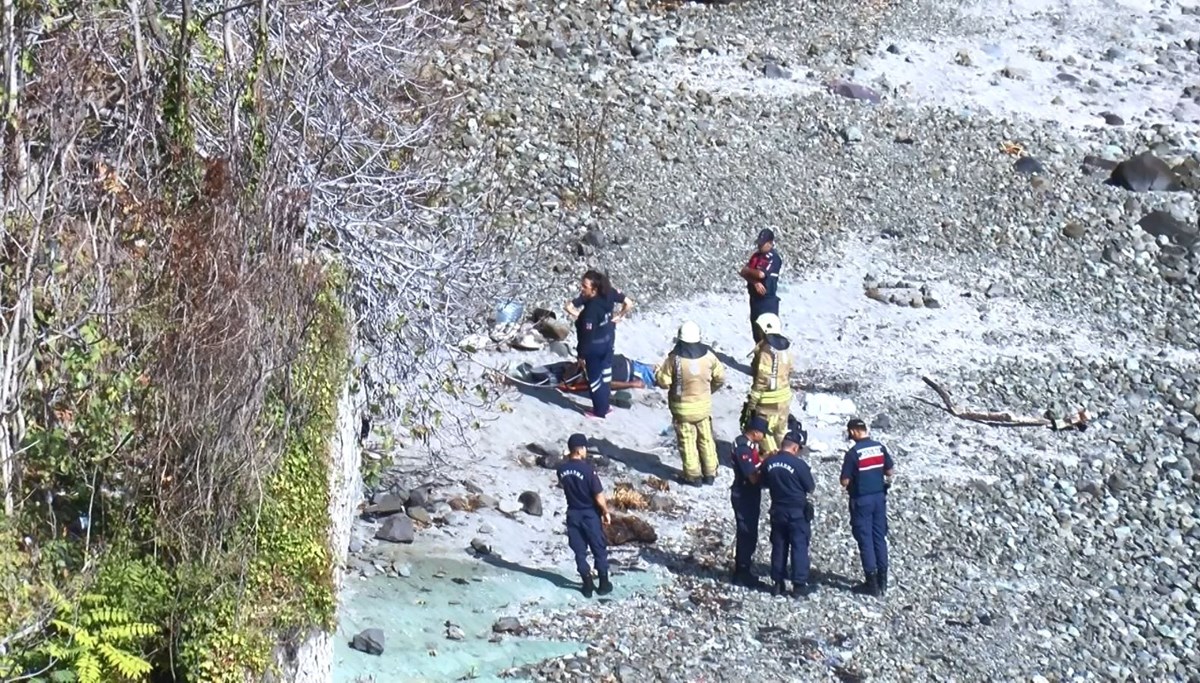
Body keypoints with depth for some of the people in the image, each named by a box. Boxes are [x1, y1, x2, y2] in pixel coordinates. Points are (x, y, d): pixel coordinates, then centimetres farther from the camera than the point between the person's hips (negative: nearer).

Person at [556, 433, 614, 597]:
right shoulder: (588, 469, -22)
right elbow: (599, 497, -18)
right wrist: (606, 512, -3)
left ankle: (588, 585, 16)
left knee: (579, 551, 12)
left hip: (573, 514, 4)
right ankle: (604, 584, 19)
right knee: (599, 550, 12)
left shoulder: (562, 469, -7)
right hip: (590, 514, -4)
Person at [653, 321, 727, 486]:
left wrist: (658, 372, 7)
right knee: (706, 438, 16)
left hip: (682, 407, -3)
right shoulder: (708, 355, -9)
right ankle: (710, 473, 23)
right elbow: (720, 378, 1)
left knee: (687, 441, 8)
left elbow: (664, 382, -14)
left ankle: (693, 475, 11)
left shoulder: (674, 358, -19)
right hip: (704, 405, 3)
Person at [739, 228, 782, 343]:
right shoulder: (756, 255, 10)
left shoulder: (774, 258, -12)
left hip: (768, 300, -8)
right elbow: (744, 273, 2)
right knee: (756, 329, 18)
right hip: (755, 298, 8)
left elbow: (761, 274, -22)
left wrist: (748, 270, -3)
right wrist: (755, 282, -16)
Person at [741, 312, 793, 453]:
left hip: (768, 400, -8)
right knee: (781, 430, 21)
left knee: (765, 432, 6)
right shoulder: (786, 347, 1)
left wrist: (752, 402, -16)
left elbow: (762, 380, -23)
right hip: (784, 396, 8)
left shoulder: (766, 352, -24)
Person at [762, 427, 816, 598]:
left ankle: (777, 583, 16)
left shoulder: (768, 463, -4)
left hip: (777, 511, 5)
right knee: (799, 547, 3)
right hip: (797, 511, -5)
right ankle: (799, 584, 2)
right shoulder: (799, 464, -19)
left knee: (778, 546, 13)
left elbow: (765, 483, 11)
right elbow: (810, 488, -8)